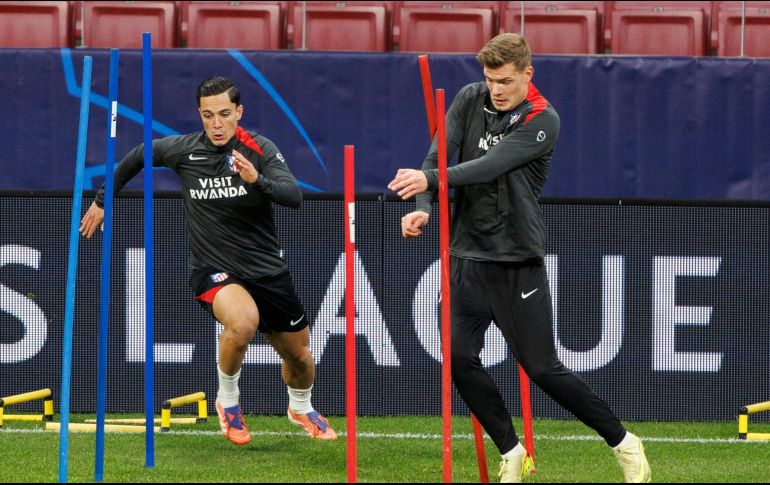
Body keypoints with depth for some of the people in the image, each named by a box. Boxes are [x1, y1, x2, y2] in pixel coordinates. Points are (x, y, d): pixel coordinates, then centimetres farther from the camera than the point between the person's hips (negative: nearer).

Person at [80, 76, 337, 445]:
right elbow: (139, 156, 13)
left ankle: (300, 408, 50)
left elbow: (294, 197, -26)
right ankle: (227, 399, -7)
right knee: (244, 321, -35)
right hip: (213, 272, -2)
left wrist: (258, 180, -45)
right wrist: (102, 200, 19)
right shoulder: (183, 150, -8)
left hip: (267, 271, 2)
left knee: (299, 355, 13)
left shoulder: (259, 149, -12)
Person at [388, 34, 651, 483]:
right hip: (468, 255, 5)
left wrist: (430, 179, -35)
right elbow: (441, 155, -5)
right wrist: (423, 207, -23)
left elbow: (491, 165, -24)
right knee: (460, 359, -7)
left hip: (519, 261, -5)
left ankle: (625, 445, 11)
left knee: (543, 368, -5)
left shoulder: (542, 120, -11)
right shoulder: (469, 100, 4)